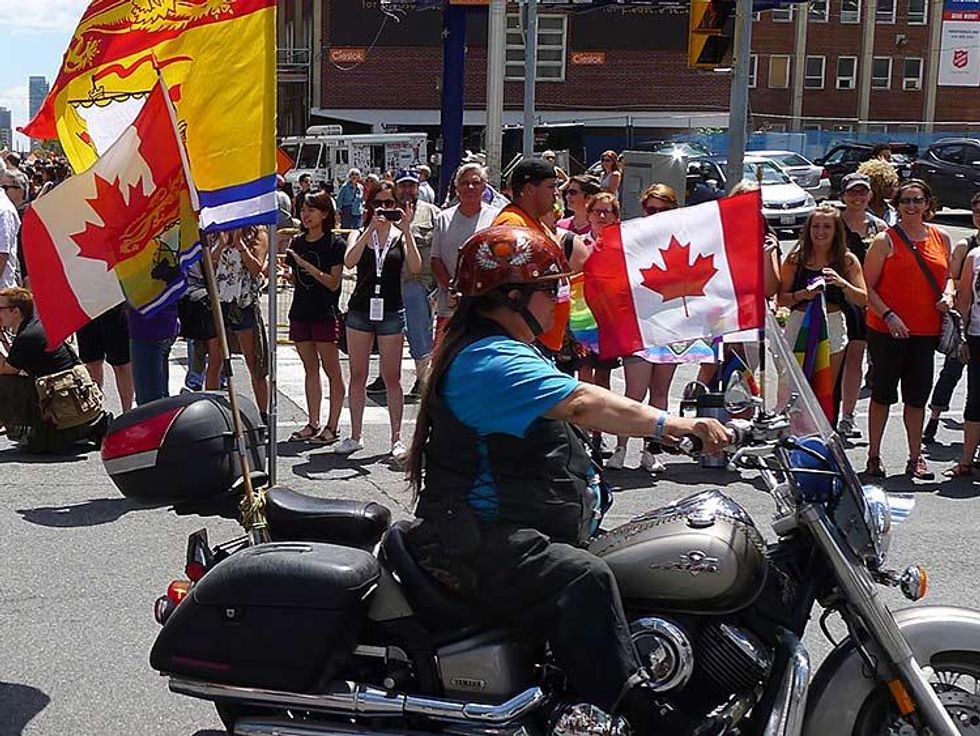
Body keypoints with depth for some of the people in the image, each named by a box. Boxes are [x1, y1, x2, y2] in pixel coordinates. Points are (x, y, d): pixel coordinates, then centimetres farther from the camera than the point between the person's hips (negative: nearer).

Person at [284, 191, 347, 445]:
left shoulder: (335, 244, -7)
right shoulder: (296, 243, 10)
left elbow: (333, 283, -13)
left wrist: (305, 264, -20)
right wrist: (285, 273, -5)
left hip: (326, 314, -6)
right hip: (300, 312, 6)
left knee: (331, 369, -1)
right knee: (310, 369, 11)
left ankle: (332, 426, 4)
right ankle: (313, 424, 17)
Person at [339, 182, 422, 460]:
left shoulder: (401, 236, 4)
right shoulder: (358, 235, 5)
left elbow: (415, 268, -13)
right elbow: (349, 261, -16)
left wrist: (406, 230, -18)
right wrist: (371, 227, -19)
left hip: (391, 312, -1)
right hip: (360, 310, 1)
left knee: (392, 378, 1)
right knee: (358, 375, 7)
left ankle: (396, 439, 8)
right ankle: (355, 436, 16)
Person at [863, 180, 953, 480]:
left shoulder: (941, 238, 9)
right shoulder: (885, 241, -5)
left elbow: (947, 275, 23)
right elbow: (867, 287, -6)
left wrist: (948, 294, 1)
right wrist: (888, 315, -18)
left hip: (926, 331, 4)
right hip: (887, 330, -4)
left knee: (918, 396, 10)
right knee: (883, 394, 4)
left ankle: (916, 458, 20)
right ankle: (873, 456, 14)